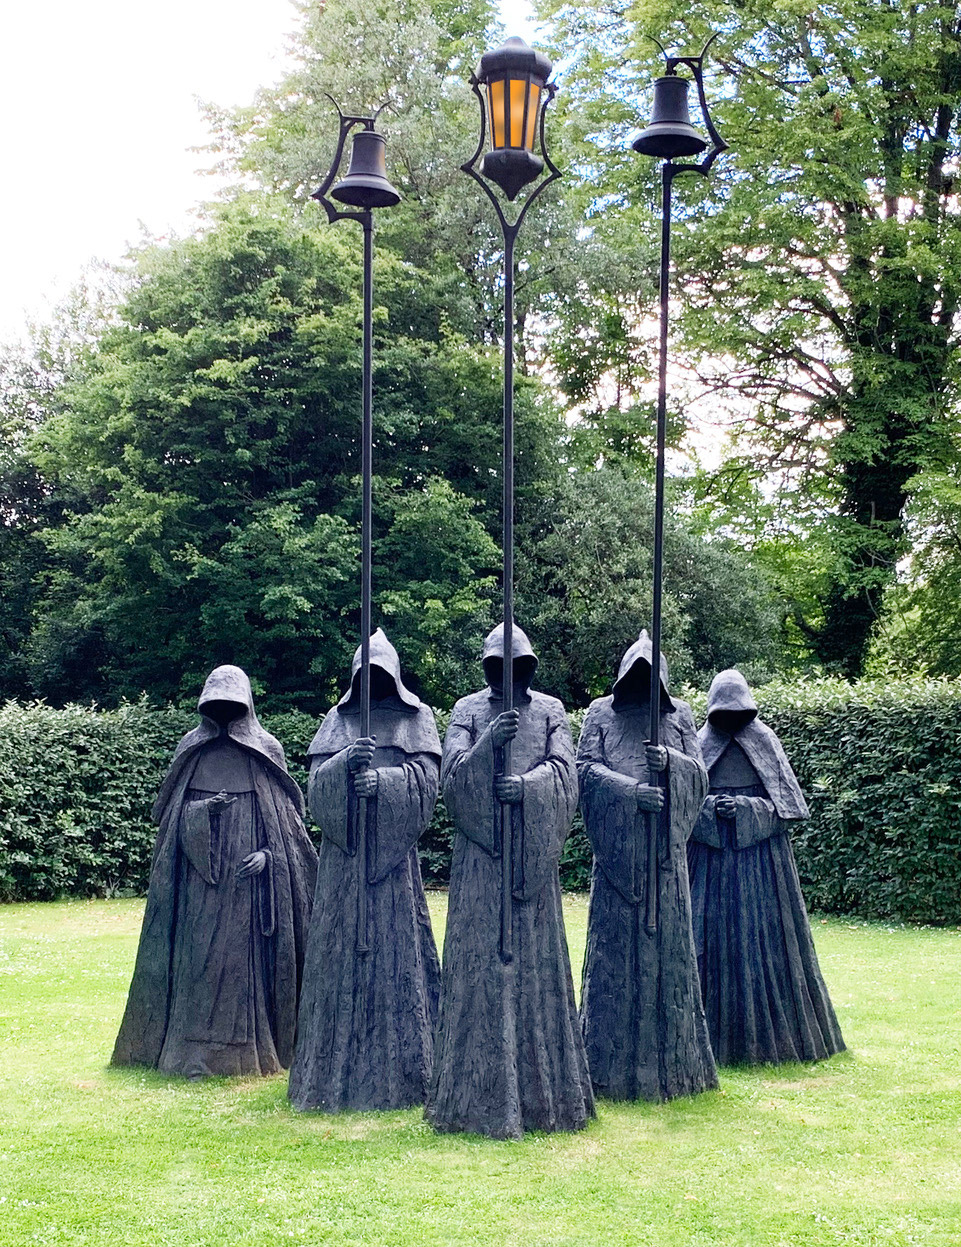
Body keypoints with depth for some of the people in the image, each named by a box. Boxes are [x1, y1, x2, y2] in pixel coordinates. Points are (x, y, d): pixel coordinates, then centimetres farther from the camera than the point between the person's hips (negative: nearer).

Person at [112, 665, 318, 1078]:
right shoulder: (190, 749, 10)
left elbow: (287, 814, 6)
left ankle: (251, 1047, 6)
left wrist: (267, 852, -10)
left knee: (248, 953, -2)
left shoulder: (267, 750, 5)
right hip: (200, 877, 1)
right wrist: (199, 809, -9)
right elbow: (170, 813, 13)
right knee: (199, 954, -5)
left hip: (249, 872, -1)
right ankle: (195, 1054, -4)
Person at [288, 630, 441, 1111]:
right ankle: (340, 1071, 5)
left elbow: (425, 777, -2)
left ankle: (398, 1070, 3)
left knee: (396, 951, -3)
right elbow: (317, 783, 2)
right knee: (344, 953, -1)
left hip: (395, 854, -1)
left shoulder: (417, 718, 10)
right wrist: (346, 763, -18)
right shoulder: (338, 720, 13)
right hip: (345, 853, 1)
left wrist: (382, 780, -19)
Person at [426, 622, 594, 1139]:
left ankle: (540, 1090, 12)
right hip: (482, 854, -1)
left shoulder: (550, 711, 9)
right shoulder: (468, 711, 6)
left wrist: (526, 783, -20)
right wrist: (488, 745, -22)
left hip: (533, 856, 1)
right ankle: (481, 1094, 2)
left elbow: (564, 771, -2)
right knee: (481, 961, -4)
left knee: (536, 960, 4)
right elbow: (452, 776, -5)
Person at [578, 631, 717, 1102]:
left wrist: (671, 762, -13)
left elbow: (699, 775, 8)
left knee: (667, 948, 1)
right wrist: (631, 788, -18)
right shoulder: (601, 712, 9)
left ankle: (671, 1059, 9)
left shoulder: (679, 714, 13)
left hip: (665, 851, 1)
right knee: (615, 948, -2)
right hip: (617, 851, -1)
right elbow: (586, 768, -2)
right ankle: (612, 1062, 4)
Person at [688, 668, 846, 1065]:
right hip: (712, 860, 1)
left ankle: (772, 1029, 8)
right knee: (711, 939, -1)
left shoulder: (765, 742, 3)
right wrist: (708, 807, -14)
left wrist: (745, 806, -13)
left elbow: (784, 803, 3)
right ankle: (714, 1032, 6)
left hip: (760, 858, -1)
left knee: (764, 939, -1)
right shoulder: (700, 744, 5)